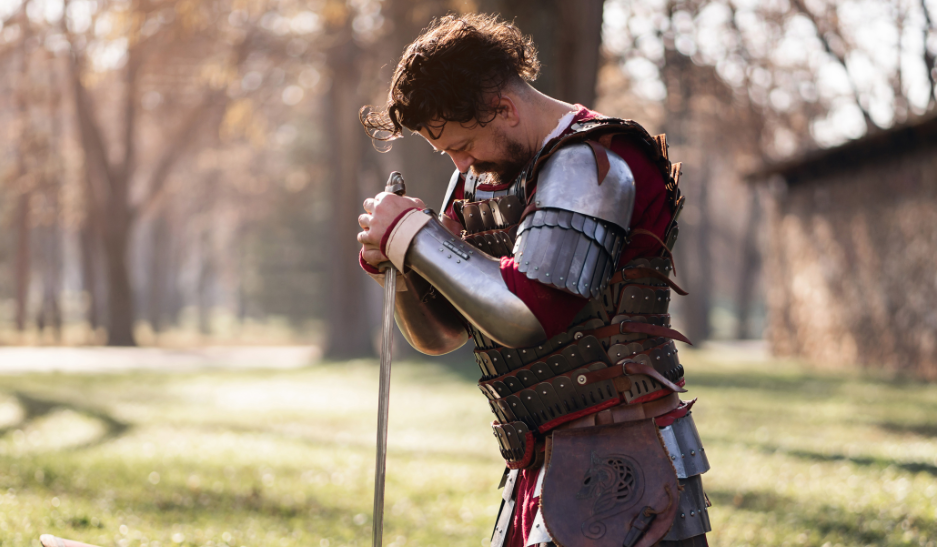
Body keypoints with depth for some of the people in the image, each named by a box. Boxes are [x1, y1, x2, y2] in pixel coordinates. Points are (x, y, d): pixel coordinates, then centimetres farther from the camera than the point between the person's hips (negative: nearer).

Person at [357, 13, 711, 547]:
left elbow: (526, 316, -24)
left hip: (611, 464, -9)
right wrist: (396, 267, -3)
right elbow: (440, 334, 18)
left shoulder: (590, 163, -13)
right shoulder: (482, 177, 14)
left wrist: (415, 235, -14)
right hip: (543, 464, 9)